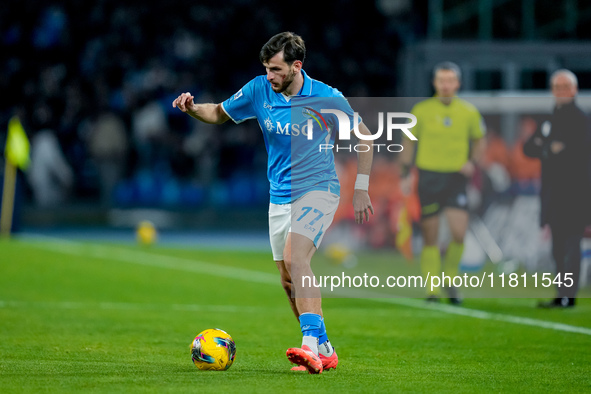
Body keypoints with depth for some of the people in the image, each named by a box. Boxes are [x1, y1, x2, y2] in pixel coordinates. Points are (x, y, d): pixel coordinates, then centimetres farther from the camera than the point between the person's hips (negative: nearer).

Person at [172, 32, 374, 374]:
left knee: (294, 257, -28)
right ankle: (323, 350, 20)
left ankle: (311, 344, -33)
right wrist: (192, 108, -10)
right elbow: (219, 114, 11)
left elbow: (363, 137, 0)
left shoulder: (327, 99, -13)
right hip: (280, 197, 6)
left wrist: (361, 189, -3)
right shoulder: (259, 90, -3)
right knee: (290, 280, 6)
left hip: (318, 191, -6)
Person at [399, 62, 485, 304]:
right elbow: (408, 142, 9)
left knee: (459, 233, -13)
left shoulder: (469, 112, 4)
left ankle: (450, 280, 11)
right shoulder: (421, 110, 1)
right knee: (430, 238, 0)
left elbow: (478, 140, 18)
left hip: (456, 178, 0)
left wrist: (472, 161, 0)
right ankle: (432, 289, 10)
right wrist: (405, 175, 2)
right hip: (428, 177, 0)